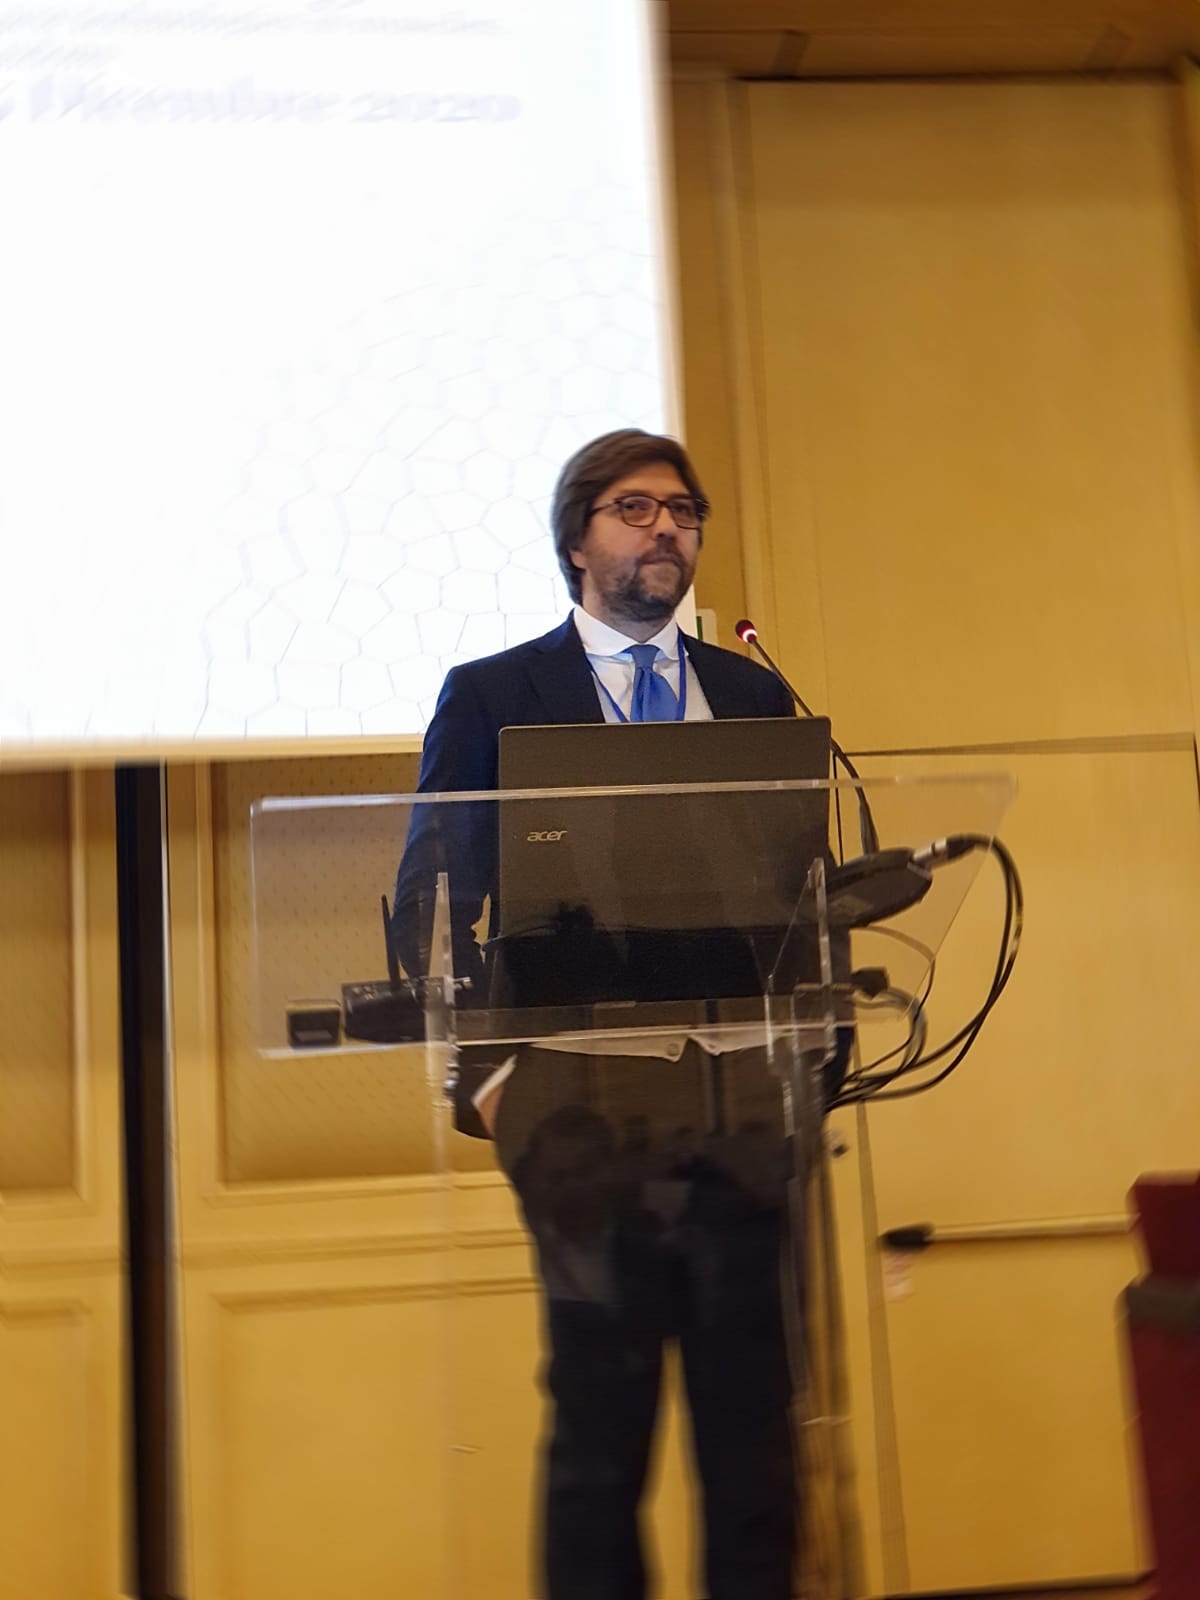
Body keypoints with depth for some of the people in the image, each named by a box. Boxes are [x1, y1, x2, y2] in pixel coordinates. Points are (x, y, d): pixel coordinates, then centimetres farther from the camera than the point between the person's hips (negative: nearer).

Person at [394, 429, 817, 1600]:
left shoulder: (755, 697, 15)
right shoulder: (492, 698, 5)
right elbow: (426, 908, 2)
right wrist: (484, 1072, -8)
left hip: (748, 1109, 3)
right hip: (588, 1109, -3)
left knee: (755, 1425, 7)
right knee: (600, 1428, 4)